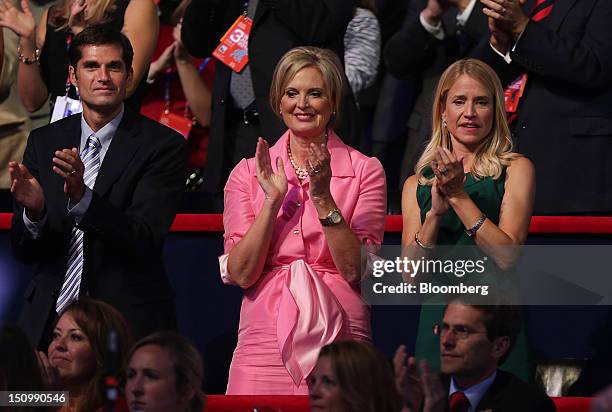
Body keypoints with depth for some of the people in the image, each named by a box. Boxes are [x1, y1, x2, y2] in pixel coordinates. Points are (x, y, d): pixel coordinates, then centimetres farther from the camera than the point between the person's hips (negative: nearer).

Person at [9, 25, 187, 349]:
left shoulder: (163, 146, -5)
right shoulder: (43, 142, 8)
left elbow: (145, 240, -16)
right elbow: (24, 252, 5)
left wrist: (82, 197, -30)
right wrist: (33, 211, -17)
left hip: (127, 322, -3)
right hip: (50, 320, 3)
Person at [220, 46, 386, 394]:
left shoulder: (365, 170, 3)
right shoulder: (247, 173, 7)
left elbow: (356, 270, -7)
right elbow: (241, 273, -2)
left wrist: (323, 198, -15)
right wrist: (273, 200, -11)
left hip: (338, 338, -1)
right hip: (265, 337, 1)